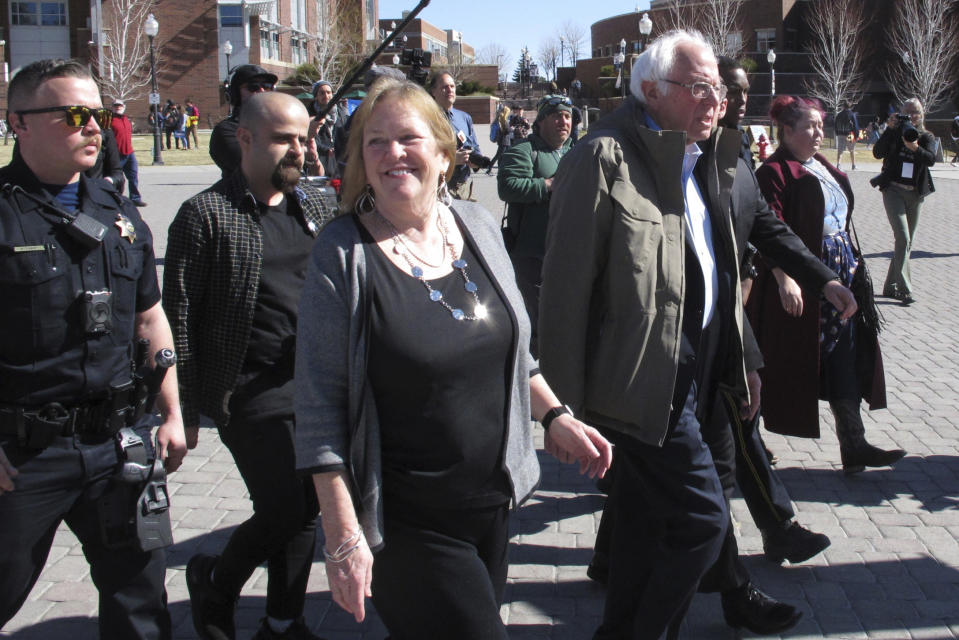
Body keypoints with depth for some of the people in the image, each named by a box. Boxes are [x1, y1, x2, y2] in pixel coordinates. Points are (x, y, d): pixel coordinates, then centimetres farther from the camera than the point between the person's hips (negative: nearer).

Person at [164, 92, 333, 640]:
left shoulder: (316, 206, 11)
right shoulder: (206, 214, -7)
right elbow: (180, 314, -7)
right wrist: (186, 408, -8)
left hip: (317, 386, 6)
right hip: (251, 392, -5)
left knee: (307, 512, 10)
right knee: (282, 513, -6)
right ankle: (215, 581, 25)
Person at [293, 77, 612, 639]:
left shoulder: (478, 227, 3)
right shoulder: (344, 255, -13)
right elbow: (321, 405, -13)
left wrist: (555, 416, 7)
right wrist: (343, 538, -16)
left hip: (493, 503, 6)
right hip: (407, 525, -5)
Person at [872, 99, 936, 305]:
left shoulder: (927, 137, 6)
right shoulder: (894, 133, 2)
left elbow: (931, 159, -13)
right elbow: (878, 153, -13)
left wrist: (915, 148, -32)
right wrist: (889, 129, -18)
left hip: (916, 194, 4)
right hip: (893, 190, -4)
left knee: (907, 241, 8)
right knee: (903, 238, -15)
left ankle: (890, 287, 19)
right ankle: (904, 289, -15)